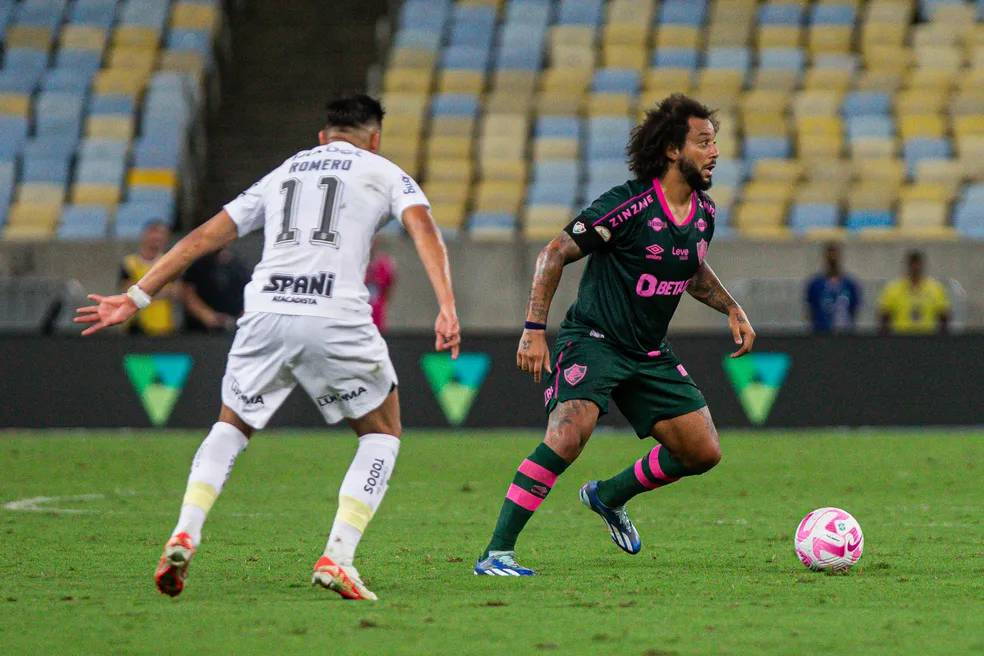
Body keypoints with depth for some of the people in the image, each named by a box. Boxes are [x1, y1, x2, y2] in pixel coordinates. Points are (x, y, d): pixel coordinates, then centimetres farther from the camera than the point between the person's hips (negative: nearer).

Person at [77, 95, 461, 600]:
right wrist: (447, 307, -13)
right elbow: (424, 229, -1)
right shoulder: (384, 173, 19)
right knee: (382, 434, 16)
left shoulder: (283, 173, 29)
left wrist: (136, 298, 28)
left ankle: (184, 535, 2)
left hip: (265, 312, 3)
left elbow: (203, 237, 26)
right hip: (337, 318, -3)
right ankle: (337, 557, 1)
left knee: (230, 427, 24)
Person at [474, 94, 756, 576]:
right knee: (567, 437, -29)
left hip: (650, 355, 7)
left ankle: (609, 497, 29)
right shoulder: (629, 205, -19)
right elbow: (554, 254, -16)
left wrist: (731, 309, 13)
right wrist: (534, 330, -21)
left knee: (703, 452, 4)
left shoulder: (703, 212, 4)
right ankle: (497, 552, -22)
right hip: (592, 341, -7)